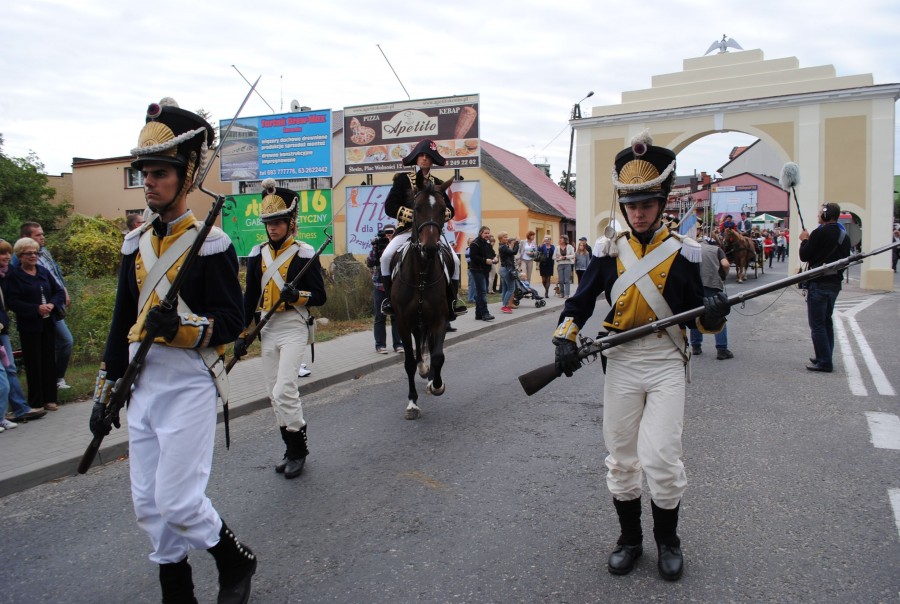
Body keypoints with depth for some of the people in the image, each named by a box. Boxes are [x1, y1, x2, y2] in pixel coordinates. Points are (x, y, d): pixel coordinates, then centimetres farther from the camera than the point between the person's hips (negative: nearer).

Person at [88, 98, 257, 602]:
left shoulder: (212, 244, -9)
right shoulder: (136, 244, 10)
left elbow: (232, 322, -11)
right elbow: (122, 322, 15)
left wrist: (180, 328, -29)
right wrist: (105, 391, 16)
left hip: (189, 386, -7)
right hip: (142, 387, 7)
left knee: (178, 502, -7)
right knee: (149, 506, 11)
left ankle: (238, 563, 21)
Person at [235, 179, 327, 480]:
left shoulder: (305, 254, -7)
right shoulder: (257, 254, 8)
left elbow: (320, 296, -6)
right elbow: (250, 297, 13)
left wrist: (297, 295, -26)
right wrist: (242, 334, 10)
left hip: (293, 328, -6)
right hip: (267, 329, 6)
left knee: (284, 391, -13)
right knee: (274, 393, 9)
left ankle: (298, 449, 5)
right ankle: (291, 448, 23)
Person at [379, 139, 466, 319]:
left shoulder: (437, 184, 14)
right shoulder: (403, 179, 4)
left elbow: (450, 210, 12)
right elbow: (390, 207, -4)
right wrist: (413, 215, -15)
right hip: (407, 229, -2)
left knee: (454, 260, -15)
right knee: (386, 256, -26)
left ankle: (453, 299, 0)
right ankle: (389, 298, -12)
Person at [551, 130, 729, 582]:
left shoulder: (682, 252, -1)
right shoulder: (608, 251, 3)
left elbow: (699, 316, 3)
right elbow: (580, 302, 7)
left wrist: (713, 315, -19)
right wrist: (565, 340, -9)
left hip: (665, 366, -2)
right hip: (620, 365, 2)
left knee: (661, 459, -6)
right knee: (621, 459, 9)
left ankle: (668, 541, 21)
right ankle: (630, 538, 30)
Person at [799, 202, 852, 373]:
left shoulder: (820, 232, -14)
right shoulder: (844, 235, 10)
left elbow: (804, 256, -11)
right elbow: (845, 258, 17)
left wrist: (805, 240, 5)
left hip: (819, 283, -8)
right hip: (835, 283, 8)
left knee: (817, 324, -4)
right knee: (826, 321, 17)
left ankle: (824, 362, -5)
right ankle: (825, 358, 24)